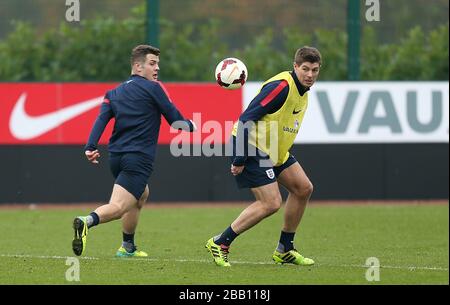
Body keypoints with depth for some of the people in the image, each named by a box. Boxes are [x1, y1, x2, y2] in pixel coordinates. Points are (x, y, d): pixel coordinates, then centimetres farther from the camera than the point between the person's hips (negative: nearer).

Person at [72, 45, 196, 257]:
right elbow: (174, 120, 2)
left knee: (141, 195, 31)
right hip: (138, 158, -8)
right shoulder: (153, 88, -1)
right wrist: (191, 125, 21)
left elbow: (101, 119, 1)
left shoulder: (114, 93, 16)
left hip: (116, 157, 8)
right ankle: (87, 222, -45)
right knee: (118, 207, -17)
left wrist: (90, 147, -7)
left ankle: (127, 248, 33)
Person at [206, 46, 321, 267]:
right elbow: (247, 119, -25)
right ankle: (220, 244, -5)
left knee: (303, 188, 7)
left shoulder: (302, 90, 8)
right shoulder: (282, 86, -23)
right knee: (271, 203, -15)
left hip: (275, 150, 10)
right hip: (253, 149, -10)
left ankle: (285, 250, 17)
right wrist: (240, 160, -24)